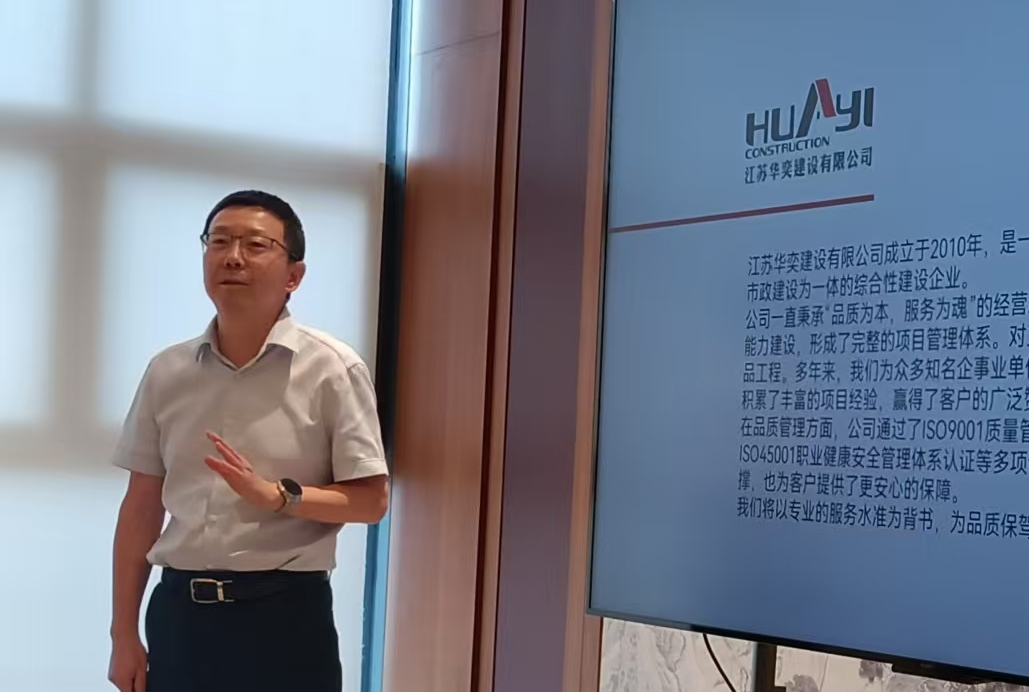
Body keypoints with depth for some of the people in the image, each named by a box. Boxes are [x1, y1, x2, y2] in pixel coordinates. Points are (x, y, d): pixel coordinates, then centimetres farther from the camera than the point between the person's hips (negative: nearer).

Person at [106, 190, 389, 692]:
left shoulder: (332, 369, -6)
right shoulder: (167, 372, 5)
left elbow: (372, 500, -6)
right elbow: (142, 504, 9)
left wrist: (278, 495, -22)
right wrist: (124, 632, 9)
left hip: (283, 614, -3)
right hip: (178, 611, 3)